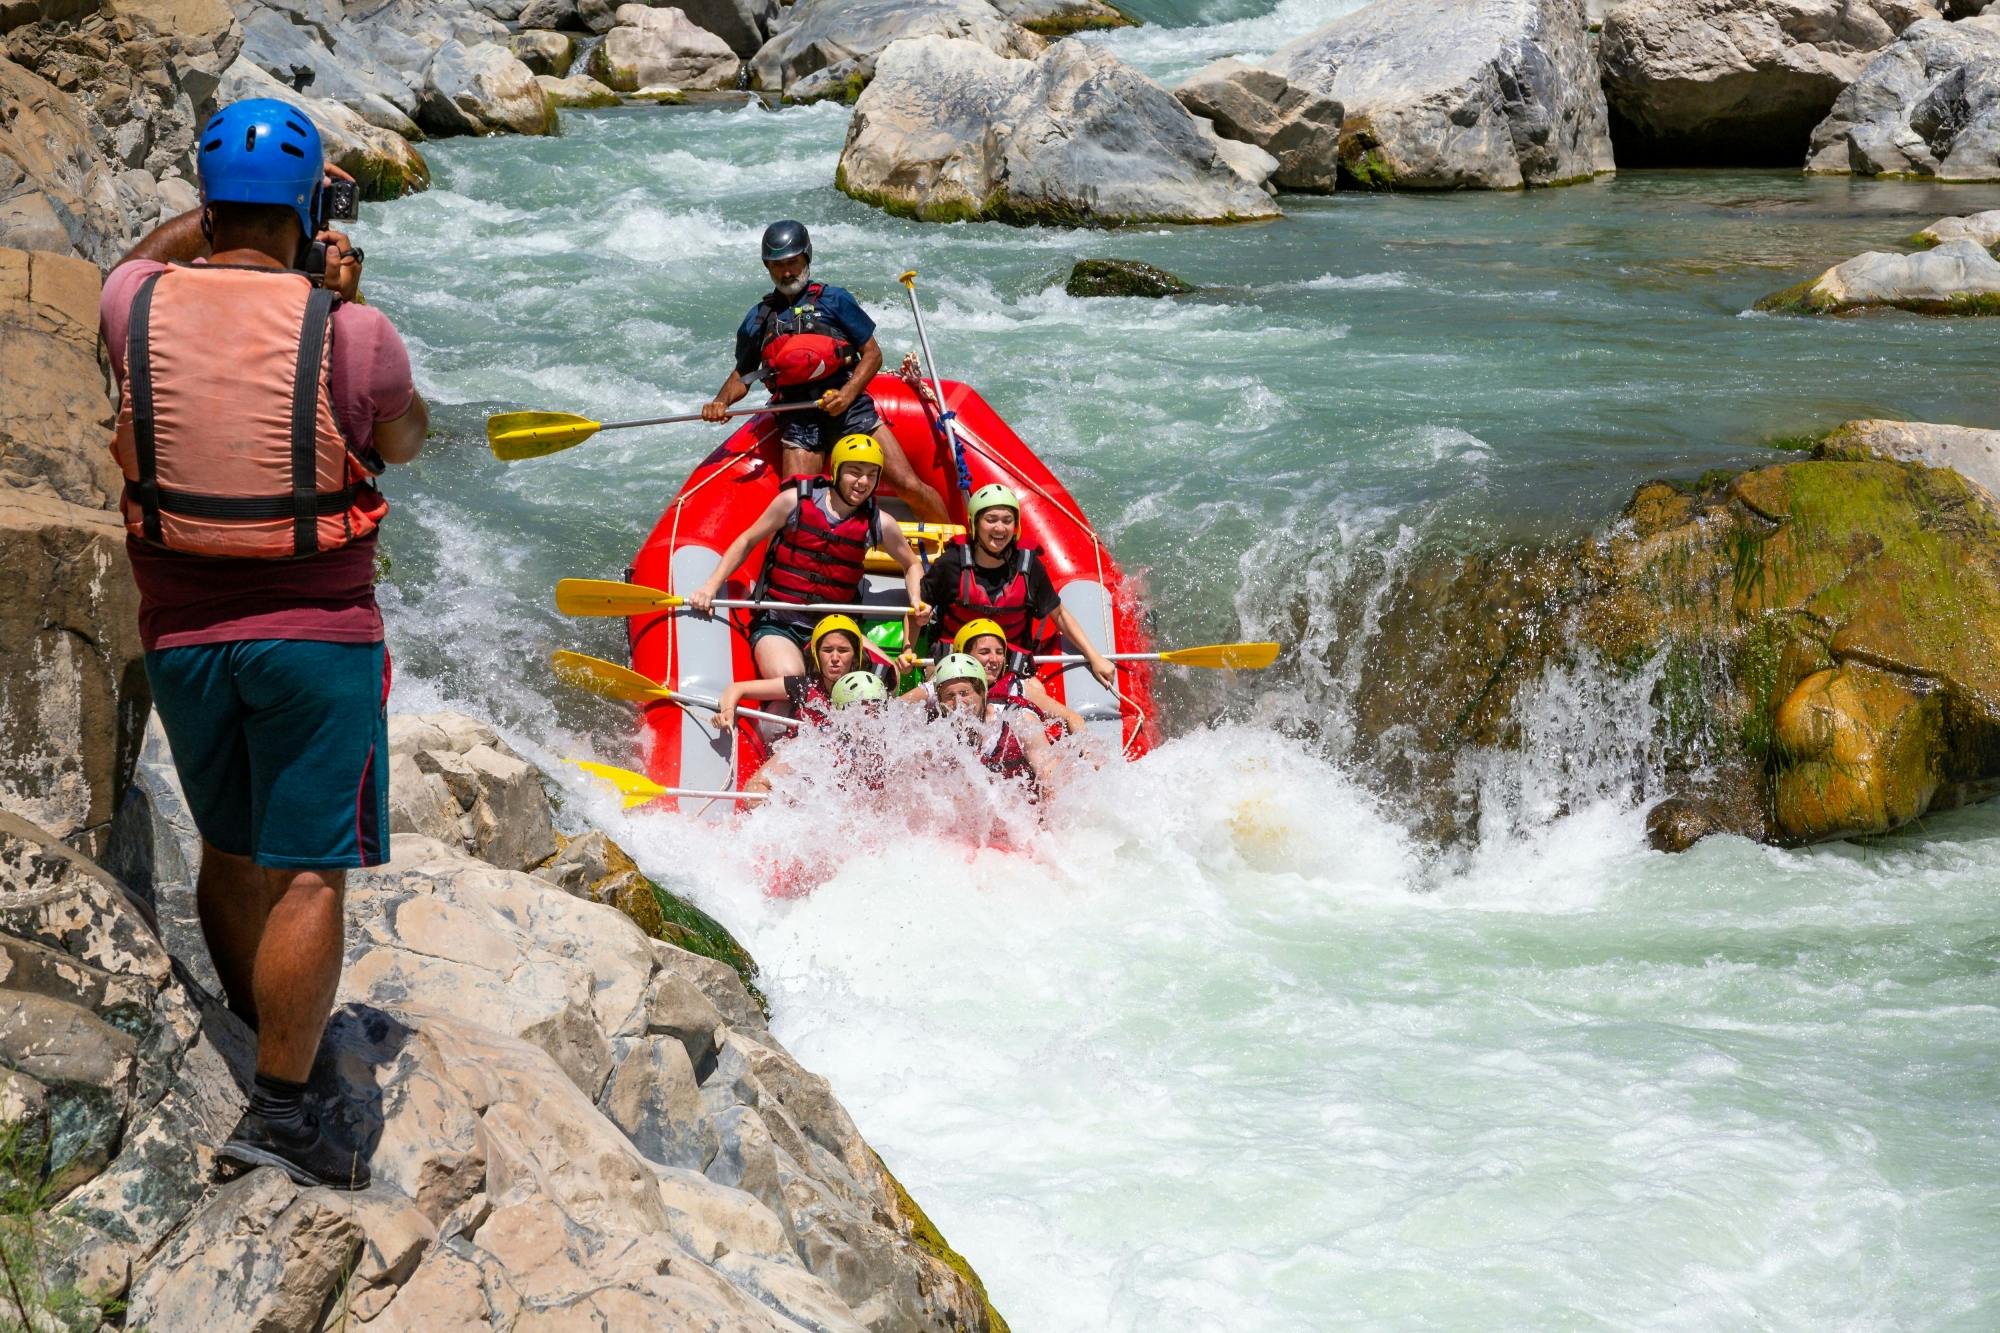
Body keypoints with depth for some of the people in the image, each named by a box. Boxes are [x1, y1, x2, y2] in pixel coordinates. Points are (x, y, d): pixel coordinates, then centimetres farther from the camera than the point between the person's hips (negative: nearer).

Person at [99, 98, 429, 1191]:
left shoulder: (137, 308, -4)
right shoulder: (349, 333, -13)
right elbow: (406, 440, 8)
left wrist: (235, 203, 30)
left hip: (180, 637, 4)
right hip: (318, 637, -4)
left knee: (228, 851, 20)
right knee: (307, 873, -1)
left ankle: (256, 1034, 37)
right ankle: (280, 1109, -3)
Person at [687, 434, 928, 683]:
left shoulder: (878, 524, 2)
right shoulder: (796, 501, -3)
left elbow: (911, 565, 20)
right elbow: (747, 541, 8)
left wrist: (917, 602, 1)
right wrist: (710, 587, 1)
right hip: (778, 623, -2)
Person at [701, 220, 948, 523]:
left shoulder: (834, 299, 6)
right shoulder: (758, 319, 15)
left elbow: (872, 354, 4)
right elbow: (743, 375, 25)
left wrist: (848, 393, -12)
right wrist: (721, 402, 3)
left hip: (849, 407, -2)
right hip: (798, 421, 2)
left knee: (909, 487, -9)